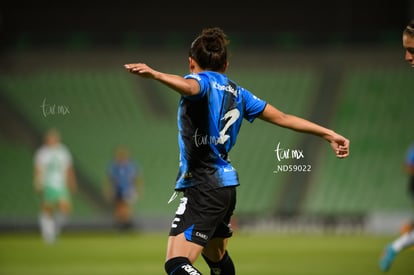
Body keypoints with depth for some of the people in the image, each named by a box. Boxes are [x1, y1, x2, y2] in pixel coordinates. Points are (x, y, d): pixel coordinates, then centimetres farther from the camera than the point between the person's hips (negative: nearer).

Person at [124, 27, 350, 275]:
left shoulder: (203, 82, -7)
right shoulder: (236, 92, 16)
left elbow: (188, 86, -33)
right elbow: (283, 118, 20)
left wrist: (155, 75, -52)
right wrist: (328, 134, 29)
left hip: (203, 187, -9)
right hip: (225, 183, 9)